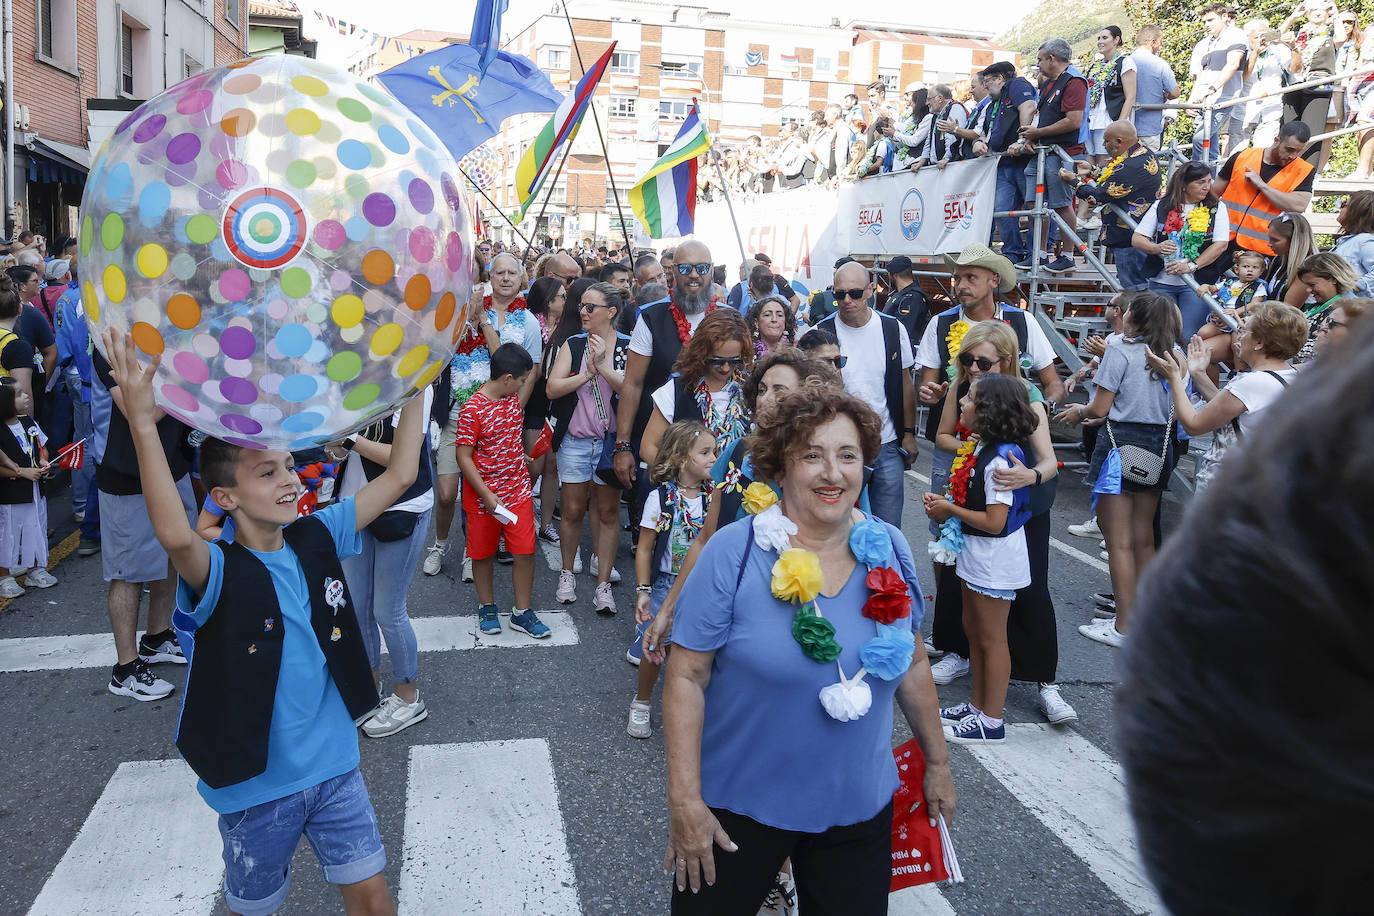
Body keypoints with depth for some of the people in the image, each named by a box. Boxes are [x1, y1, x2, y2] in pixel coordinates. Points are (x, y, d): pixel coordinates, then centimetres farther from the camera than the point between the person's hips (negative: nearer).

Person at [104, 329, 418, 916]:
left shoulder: (318, 539, -4)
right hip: (255, 787, -3)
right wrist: (142, 422, -46)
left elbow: (399, 477, -5)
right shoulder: (219, 574, -19)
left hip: (335, 768, 4)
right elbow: (175, 536, -42)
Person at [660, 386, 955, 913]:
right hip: (738, 806, -3)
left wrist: (937, 761, 14)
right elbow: (686, 676, -15)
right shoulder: (732, 553, -17)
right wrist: (685, 800, -16)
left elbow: (912, 664, 9)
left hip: (859, 806, 4)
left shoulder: (889, 550, -4)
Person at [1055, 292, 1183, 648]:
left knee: (1119, 542, 0)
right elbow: (1176, 413, 13)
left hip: (1123, 445, -7)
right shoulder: (1172, 354, 8)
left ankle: (1124, 627, 4)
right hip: (1160, 446, 7)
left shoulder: (1120, 349, -10)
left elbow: (1100, 407, -12)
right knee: (1144, 538, 16)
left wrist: (1080, 411, 11)